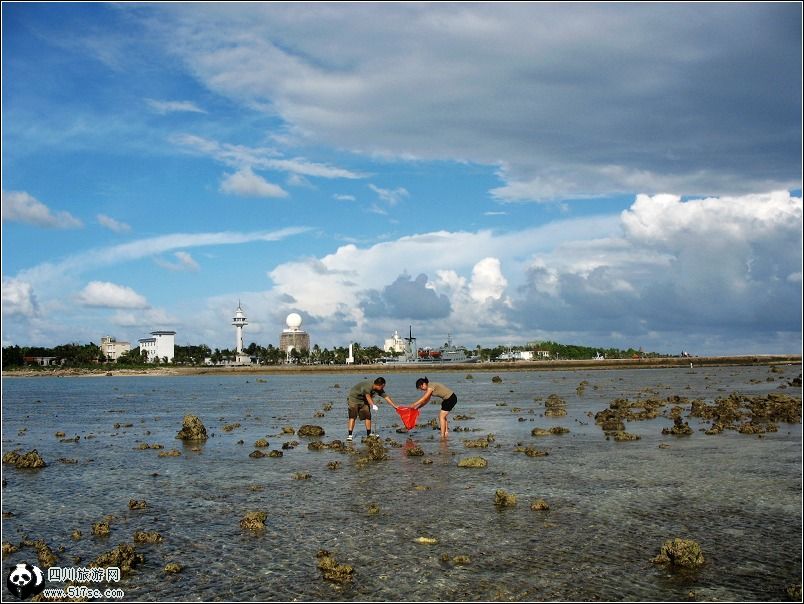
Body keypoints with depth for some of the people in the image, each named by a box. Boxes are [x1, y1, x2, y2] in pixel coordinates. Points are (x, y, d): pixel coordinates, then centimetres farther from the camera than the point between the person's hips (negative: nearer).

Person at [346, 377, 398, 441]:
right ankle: (350, 435, -18)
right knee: (352, 416, -16)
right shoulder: (367, 385, -33)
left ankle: (369, 434, 13)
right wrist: (373, 405, -54)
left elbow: (386, 397, -3)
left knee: (368, 416, 2)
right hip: (354, 398, -7)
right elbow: (368, 396, -43)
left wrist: (395, 406, -4)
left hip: (364, 401, 7)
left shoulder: (379, 390, -8)